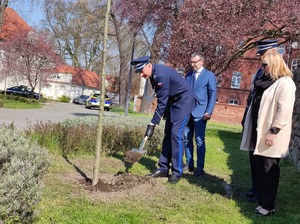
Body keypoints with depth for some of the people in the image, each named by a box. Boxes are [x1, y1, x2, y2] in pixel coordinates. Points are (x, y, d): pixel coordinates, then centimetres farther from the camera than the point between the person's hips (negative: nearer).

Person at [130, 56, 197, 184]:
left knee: (176, 135, -14)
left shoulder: (161, 74, -28)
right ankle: (163, 169, 13)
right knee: (168, 135, 8)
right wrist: (164, 113, 18)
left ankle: (177, 172, -6)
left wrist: (152, 125, -24)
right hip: (173, 103, 10)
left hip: (183, 102, -10)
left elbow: (162, 102, -27)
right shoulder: (153, 74, 1)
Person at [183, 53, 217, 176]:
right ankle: (189, 164, 18)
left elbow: (213, 94, -3)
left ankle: (200, 167, 3)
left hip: (200, 113, -5)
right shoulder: (188, 75, 15)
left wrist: (209, 112, -11)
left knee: (199, 140, -4)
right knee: (187, 139, 8)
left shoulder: (209, 75, 2)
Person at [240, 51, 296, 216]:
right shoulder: (265, 81, 16)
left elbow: (284, 110, -20)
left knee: (269, 169, 1)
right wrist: (249, 126, 19)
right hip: (259, 132, 8)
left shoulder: (285, 83, -12)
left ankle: (267, 205, 11)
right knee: (259, 168, 13)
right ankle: (260, 199, 24)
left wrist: (273, 131, -23)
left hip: (271, 135, -8)